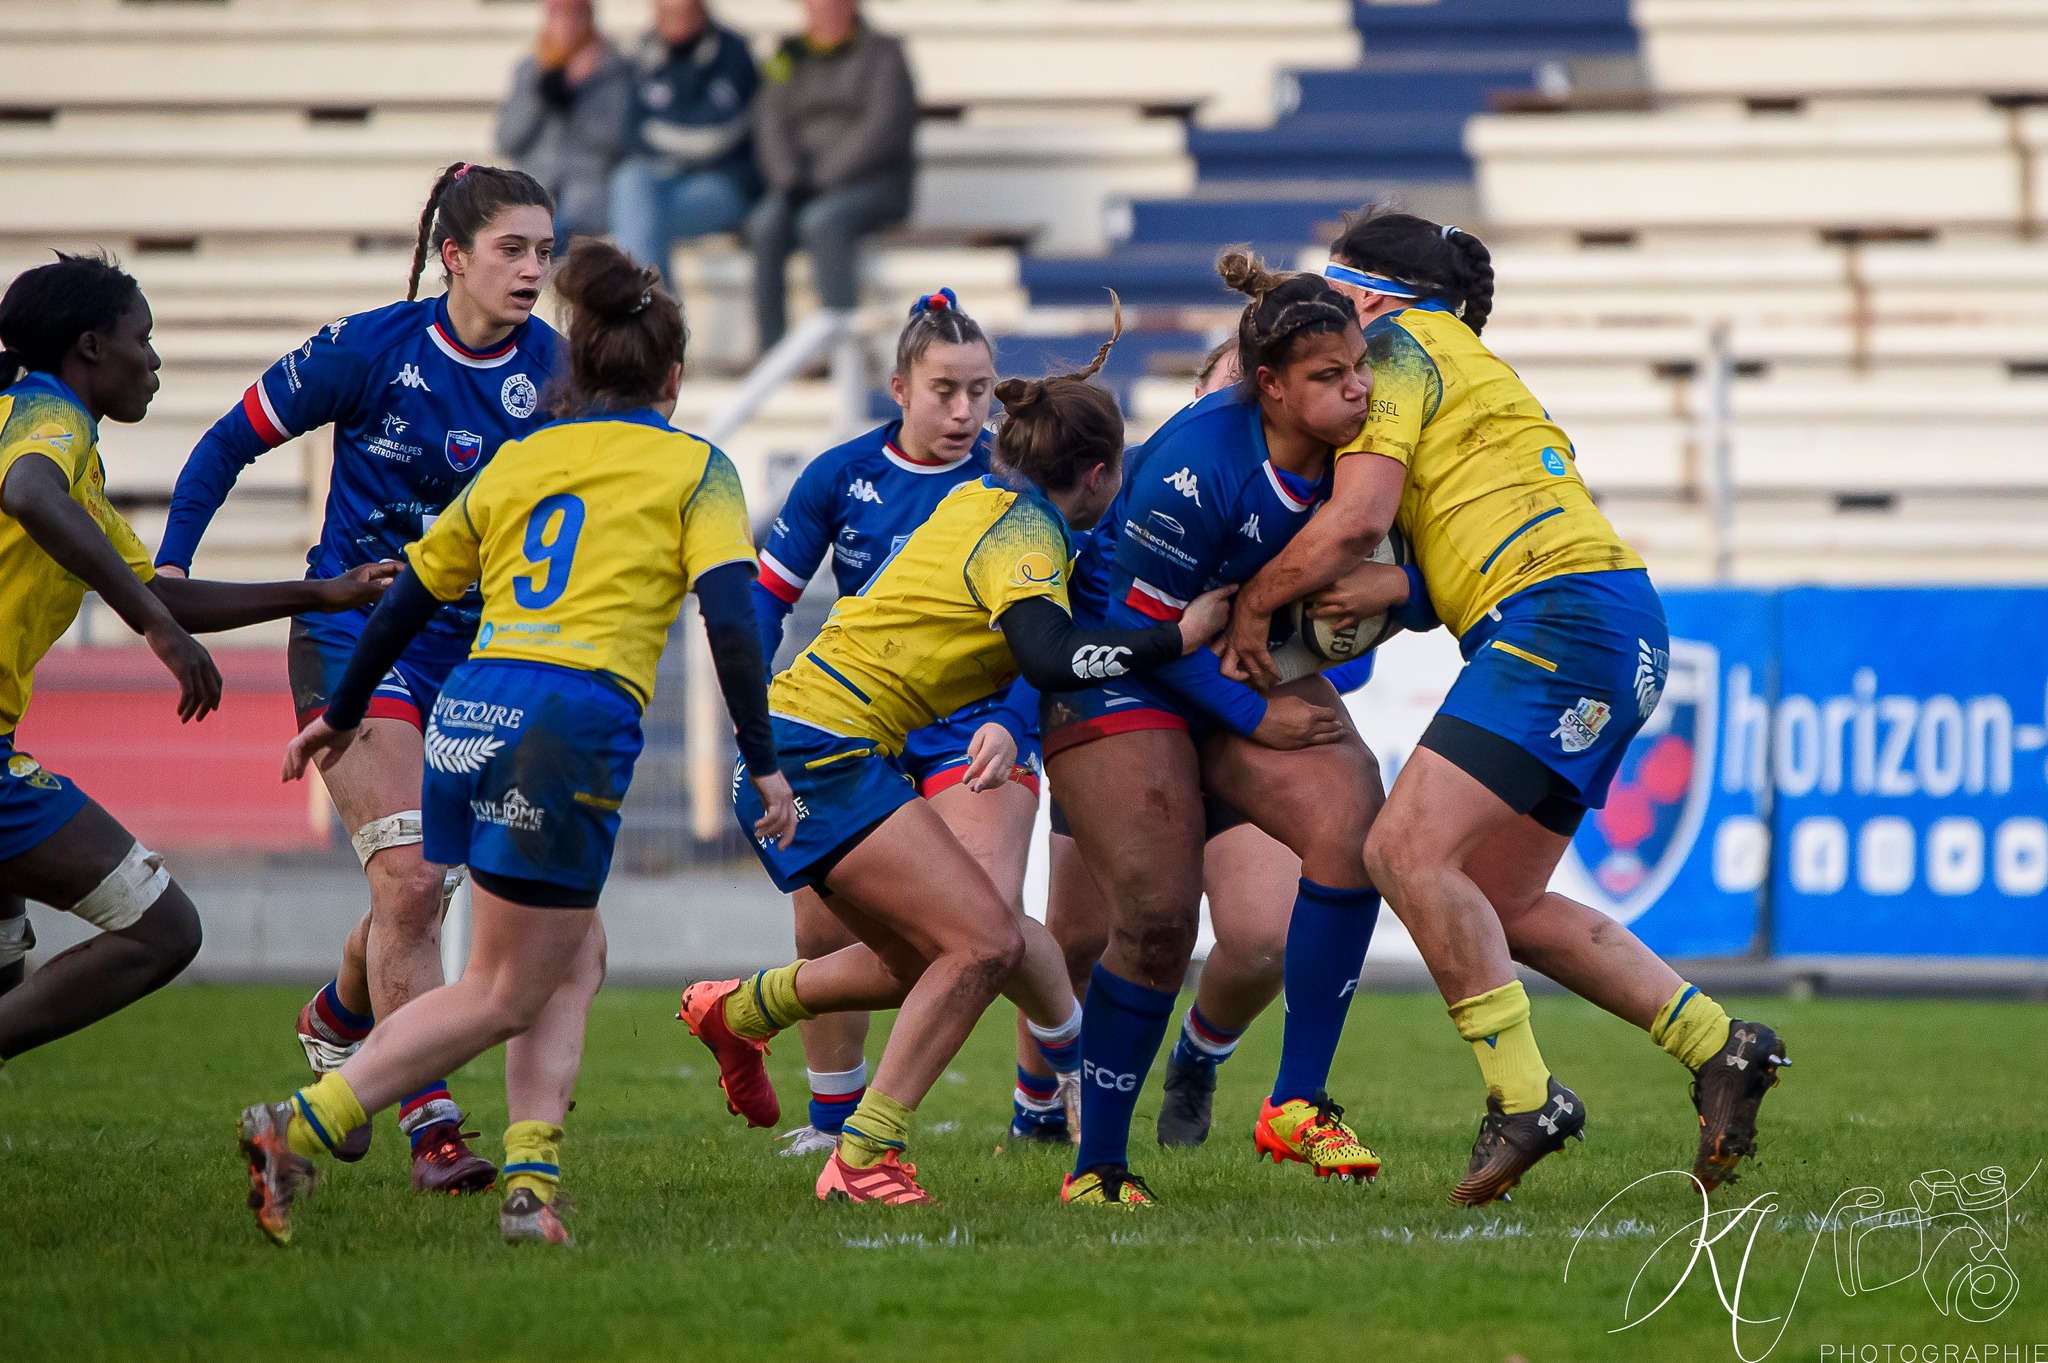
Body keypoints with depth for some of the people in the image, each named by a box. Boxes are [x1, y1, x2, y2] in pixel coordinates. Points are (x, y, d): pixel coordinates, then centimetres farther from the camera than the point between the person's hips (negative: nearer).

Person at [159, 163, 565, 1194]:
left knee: (419, 889, 9)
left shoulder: (551, 368, -2)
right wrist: (169, 566, -9)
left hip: (476, 646, 4)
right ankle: (429, 1124, -12)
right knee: (411, 879, -17)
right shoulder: (372, 350, -12)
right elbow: (233, 441, -2)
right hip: (354, 635, -4)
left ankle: (338, 1019, 41)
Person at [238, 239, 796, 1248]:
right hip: (575, 718, -5)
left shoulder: (518, 459, 20)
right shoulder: (695, 469, 8)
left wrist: (341, 715, 35)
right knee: (503, 995, 2)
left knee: (574, 957, 19)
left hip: (470, 712, 5)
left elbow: (409, 597, 23)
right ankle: (298, 1130, -12)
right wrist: (762, 764, -3)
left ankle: (530, 1183, 5)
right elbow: (729, 617, -5)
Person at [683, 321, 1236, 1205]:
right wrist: (1180, 637, -25)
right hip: (825, 753, -10)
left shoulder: (982, 501, 15)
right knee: (987, 942, -15)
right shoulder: (1023, 534, -13)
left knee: (928, 963, 18)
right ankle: (863, 1158, -14)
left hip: (798, 746, 10)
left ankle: (738, 1008, 31)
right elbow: (1050, 657, -30)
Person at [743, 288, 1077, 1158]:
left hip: (976, 726, -3)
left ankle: (1066, 1066, 11)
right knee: (821, 924, -4)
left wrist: (1009, 727, -23)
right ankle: (832, 1115, 18)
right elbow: (766, 589, 7)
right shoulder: (842, 475, -2)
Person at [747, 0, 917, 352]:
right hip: (803, 189, 4)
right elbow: (771, 125, 7)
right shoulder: (788, 58, 16)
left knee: (821, 221, -35)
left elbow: (882, 129, -10)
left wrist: (824, 177, -17)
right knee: (765, 224, -28)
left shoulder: (882, 54, 2)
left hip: (873, 182, -4)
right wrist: (789, 178, -12)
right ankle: (769, 347, -31)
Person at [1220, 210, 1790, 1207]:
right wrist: (1388, 589, 1)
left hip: (1564, 619, -10)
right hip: (1618, 637, 10)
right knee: (1497, 907, 11)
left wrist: (1251, 608, 3)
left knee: (1408, 852, -15)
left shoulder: (1400, 347, 1)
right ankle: (1717, 1049, 11)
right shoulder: (1456, 365, 29)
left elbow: (1354, 519, -11)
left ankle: (1525, 1100, -16)